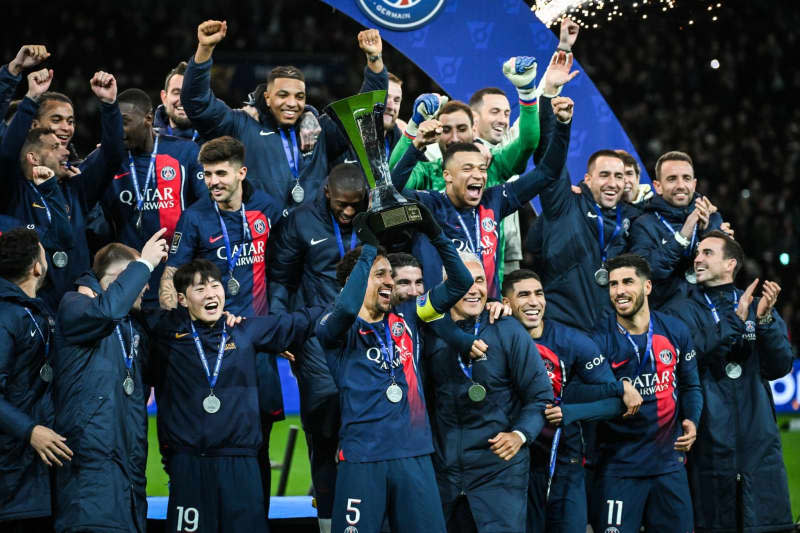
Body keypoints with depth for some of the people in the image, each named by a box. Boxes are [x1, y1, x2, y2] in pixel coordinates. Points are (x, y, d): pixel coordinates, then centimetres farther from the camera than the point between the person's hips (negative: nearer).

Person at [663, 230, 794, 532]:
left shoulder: (758, 307, 12)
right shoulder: (681, 312, 7)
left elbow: (779, 367, 0)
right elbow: (690, 358, -12)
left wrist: (765, 320, -14)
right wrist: (735, 321, -14)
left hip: (759, 442, 1)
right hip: (710, 446, -1)